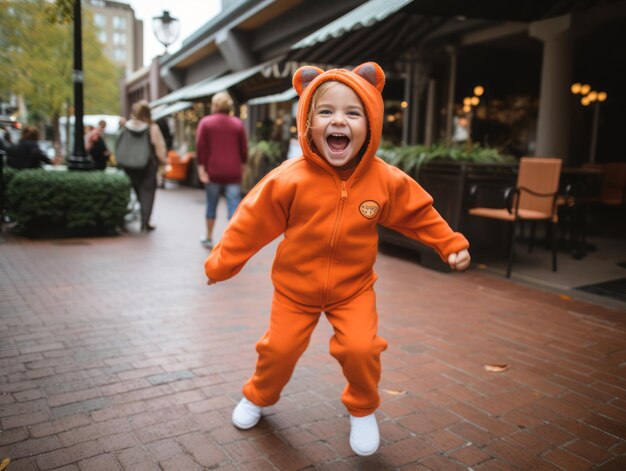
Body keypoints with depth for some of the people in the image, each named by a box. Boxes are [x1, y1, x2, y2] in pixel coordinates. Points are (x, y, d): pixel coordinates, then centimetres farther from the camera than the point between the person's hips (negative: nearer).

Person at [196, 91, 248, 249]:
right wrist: (242, 165, 16)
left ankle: (209, 238, 27)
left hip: (213, 171, 0)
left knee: (211, 205, 15)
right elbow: (243, 148, 4)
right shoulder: (238, 123, 4)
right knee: (234, 207, -2)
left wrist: (201, 168, -5)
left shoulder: (205, 122, 1)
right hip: (233, 172, 0)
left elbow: (201, 147, -6)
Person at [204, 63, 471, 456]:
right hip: (295, 285, 0)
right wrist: (220, 263, -8)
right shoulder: (290, 178, -22)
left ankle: (363, 410, 20)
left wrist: (451, 244, -2)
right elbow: (252, 222, -13)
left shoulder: (387, 180, -15)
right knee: (280, 348, 5)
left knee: (360, 348, -12)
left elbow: (420, 214, 1)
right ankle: (258, 397, 39)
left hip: (354, 286, 1)